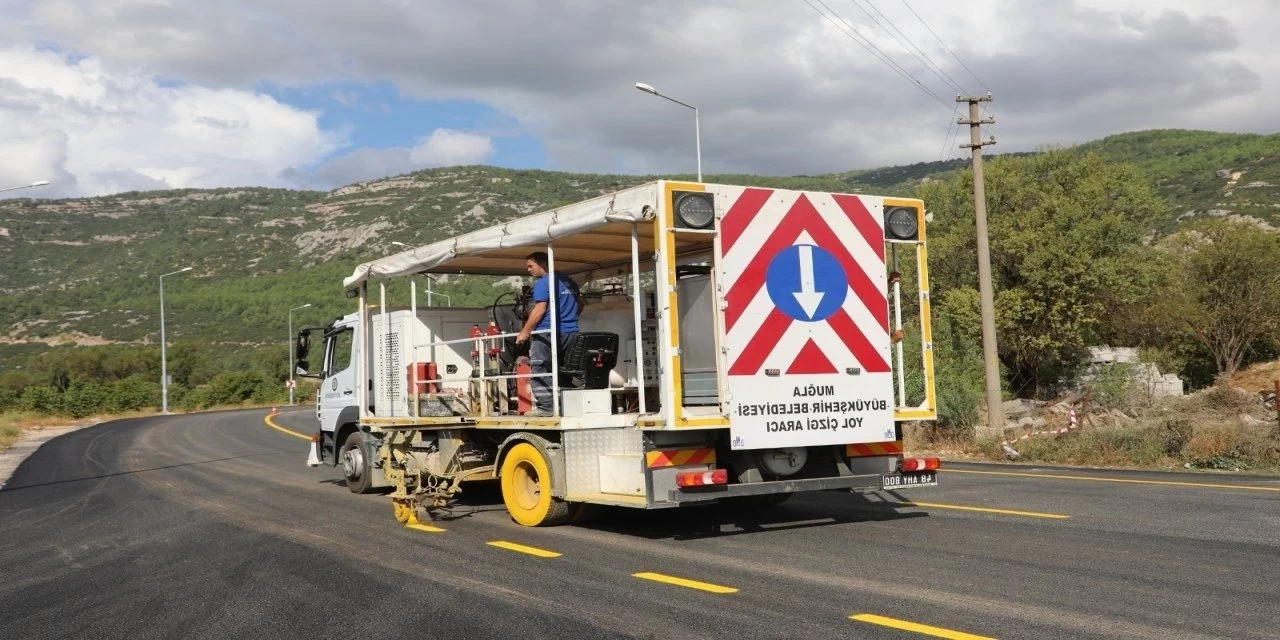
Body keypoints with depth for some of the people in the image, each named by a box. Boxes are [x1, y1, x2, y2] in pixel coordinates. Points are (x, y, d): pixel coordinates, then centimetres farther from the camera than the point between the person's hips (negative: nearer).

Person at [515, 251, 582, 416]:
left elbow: (540, 310, -15)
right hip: (571, 332, 8)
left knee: (540, 370, -3)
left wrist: (525, 331, -10)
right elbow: (580, 305, 24)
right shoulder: (569, 282, 17)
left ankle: (545, 406, -9)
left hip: (547, 333, -8)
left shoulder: (543, 283, -8)